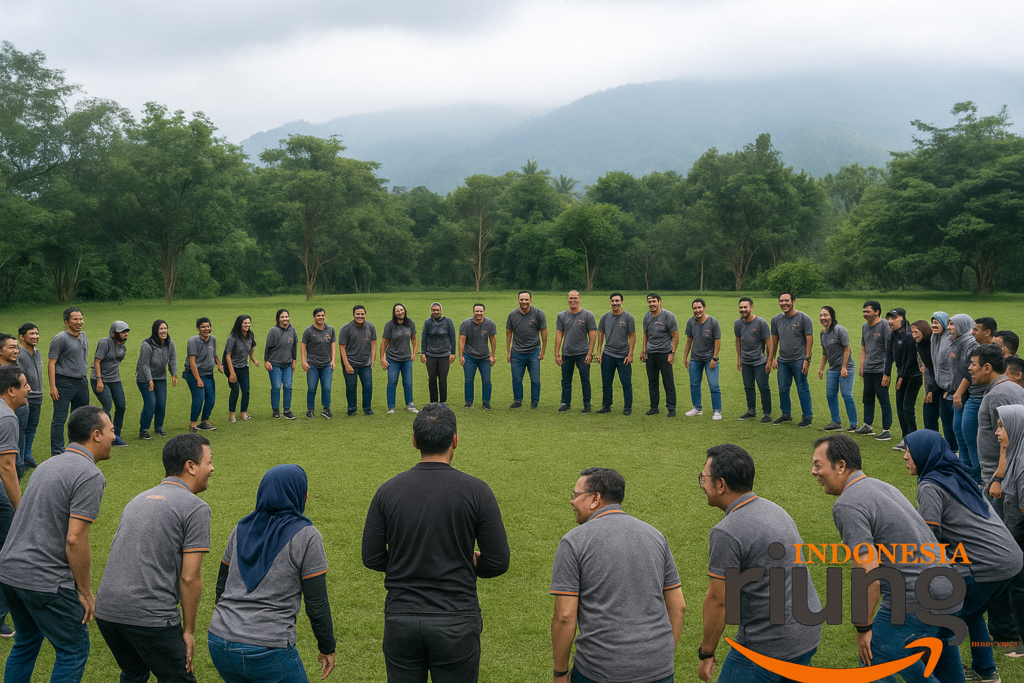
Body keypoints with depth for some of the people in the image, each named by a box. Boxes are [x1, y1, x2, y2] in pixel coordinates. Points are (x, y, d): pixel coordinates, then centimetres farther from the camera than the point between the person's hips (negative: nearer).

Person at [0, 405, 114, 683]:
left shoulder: (48, 464, 14)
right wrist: (85, 592, -10)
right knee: (74, 649, 7)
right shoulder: (90, 475, -15)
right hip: (44, 580, -9)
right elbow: (75, 539, -21)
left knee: (26, 642, 25)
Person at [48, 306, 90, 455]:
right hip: (64, 383, -7)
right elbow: (51, 363, -11)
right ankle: (57, 453, -3)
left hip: (82, 383, 7)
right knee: (59, 419, -6)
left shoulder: (83, 337, 13)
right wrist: (52, 386, -17)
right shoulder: (60, 338, -9)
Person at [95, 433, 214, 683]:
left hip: (106, 608, 8)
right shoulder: (195, 507, -5)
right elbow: (190, 578, -9)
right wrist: (188, 631, 0)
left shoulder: (138, 500, 19)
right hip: (150, 615, -7)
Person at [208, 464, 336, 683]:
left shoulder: (242, 529, 7)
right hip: (267, 653, -6)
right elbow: (316, 605, -8)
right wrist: (328, 648, 5)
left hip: (220, 644, 6)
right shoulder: (306, 537, -10)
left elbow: (222, 585, 16)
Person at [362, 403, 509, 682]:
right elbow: (498, 562, -8)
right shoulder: (476, 491, -10)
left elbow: (372, 559, 1)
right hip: (456, 622, -2)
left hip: (401, 619, 2)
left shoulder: (388, 490, -4)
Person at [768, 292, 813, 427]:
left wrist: (807, 359, -12)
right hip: (783, 360, 5)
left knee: (802, 389, -1)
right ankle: (786, 415, 25)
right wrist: (772, 358, 12)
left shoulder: (803, 318, -6)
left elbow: (809, 339, -7)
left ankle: (808, 416, 9)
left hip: (799, 360, -5)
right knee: (783, 389, 11)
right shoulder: (776, 319, 9)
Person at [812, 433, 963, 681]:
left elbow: (869, 576, -21)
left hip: (916, 604, -9)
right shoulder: (881, 485, 14)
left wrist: (863, 628, -10)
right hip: (950, 594, 10)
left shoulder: (847, 505, -16)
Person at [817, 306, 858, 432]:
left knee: (847, 395, -9)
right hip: (833, 369, 8)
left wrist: (844, 368, -17)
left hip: (846, 368, -8)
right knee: (830, 394, 8)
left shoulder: (840, 330, -13)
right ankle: (836, 422, 20)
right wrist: (821, 367, 17)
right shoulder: (823, 333, 10)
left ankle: (853, 424, 0)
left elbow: (847, 349, -14)